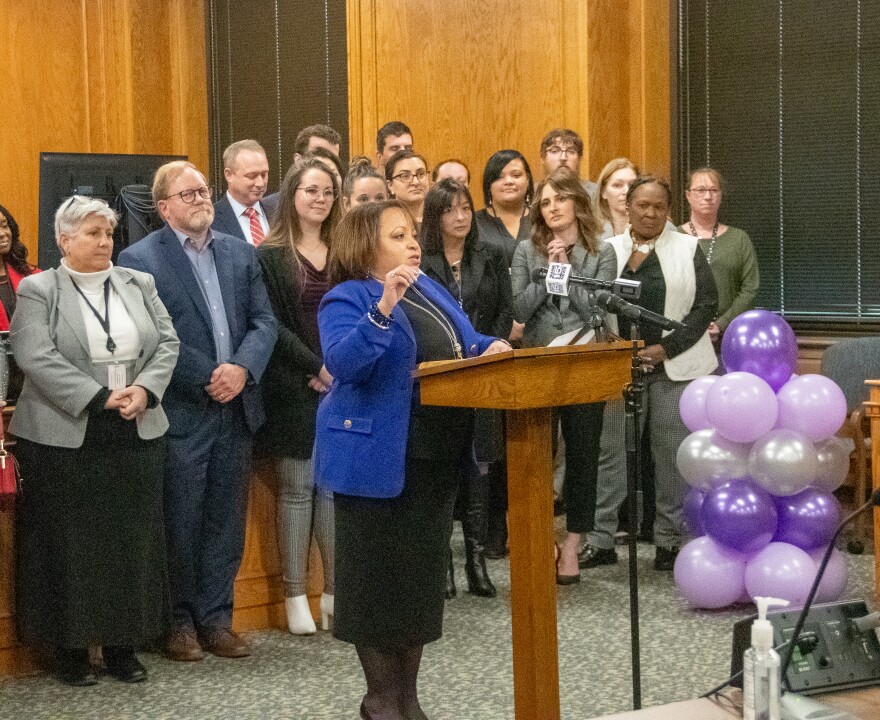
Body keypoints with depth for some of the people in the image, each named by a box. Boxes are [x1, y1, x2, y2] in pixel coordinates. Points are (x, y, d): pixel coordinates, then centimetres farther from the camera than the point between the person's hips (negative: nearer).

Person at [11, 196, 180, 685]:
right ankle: (71, 647, 15)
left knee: (132, 540, 7)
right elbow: (38, 358, -13)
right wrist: (100, 397, -18)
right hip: (65, 439, -4)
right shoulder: (38, 290, -2)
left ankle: (124, 645, 18)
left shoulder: (139, 284, 11)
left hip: (137, 435, 4)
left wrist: (145, 389, -12)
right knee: (71, 544, 3)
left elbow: (168, 342, 6)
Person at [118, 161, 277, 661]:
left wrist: (242, 368, -11)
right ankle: (180, 621, 18)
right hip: (182, 412, -5)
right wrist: (208, 377, -15)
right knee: (181, 522, 3)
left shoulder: (241, 254, 12)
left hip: (237, 409, 5)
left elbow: (264, 321, 6)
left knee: (226, 521, 10)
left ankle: (215, 619, 20)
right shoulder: (140, 259, -5)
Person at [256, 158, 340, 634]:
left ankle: (336, 590, 10)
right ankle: (295, 595, 7)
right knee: (297, 487, 1)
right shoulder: (271, 256, 0)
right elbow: (271, 324, -7)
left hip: (343, 385, 3)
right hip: (295, 389, -3)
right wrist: (315, 368, -14)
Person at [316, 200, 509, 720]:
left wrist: (489, 349, -1)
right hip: (379, 459, -7)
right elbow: (343, 364, -27)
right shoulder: (347, 300, -10)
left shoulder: (430, 290, 13)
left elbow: (465, 344, 21)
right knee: (380, 574, 2)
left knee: (425, 569, 12)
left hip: (438, 455, 8)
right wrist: (383, 308, -36)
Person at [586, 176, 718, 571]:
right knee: (612, 451, 0)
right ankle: (601, 538, 7)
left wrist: (665, 349, -10)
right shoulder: (608, 250, 9)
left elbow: (705, 304, -1)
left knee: (672, 453, 3)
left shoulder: (687, 248, 5)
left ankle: (669, 539, 12)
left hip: (674, 366, -1)